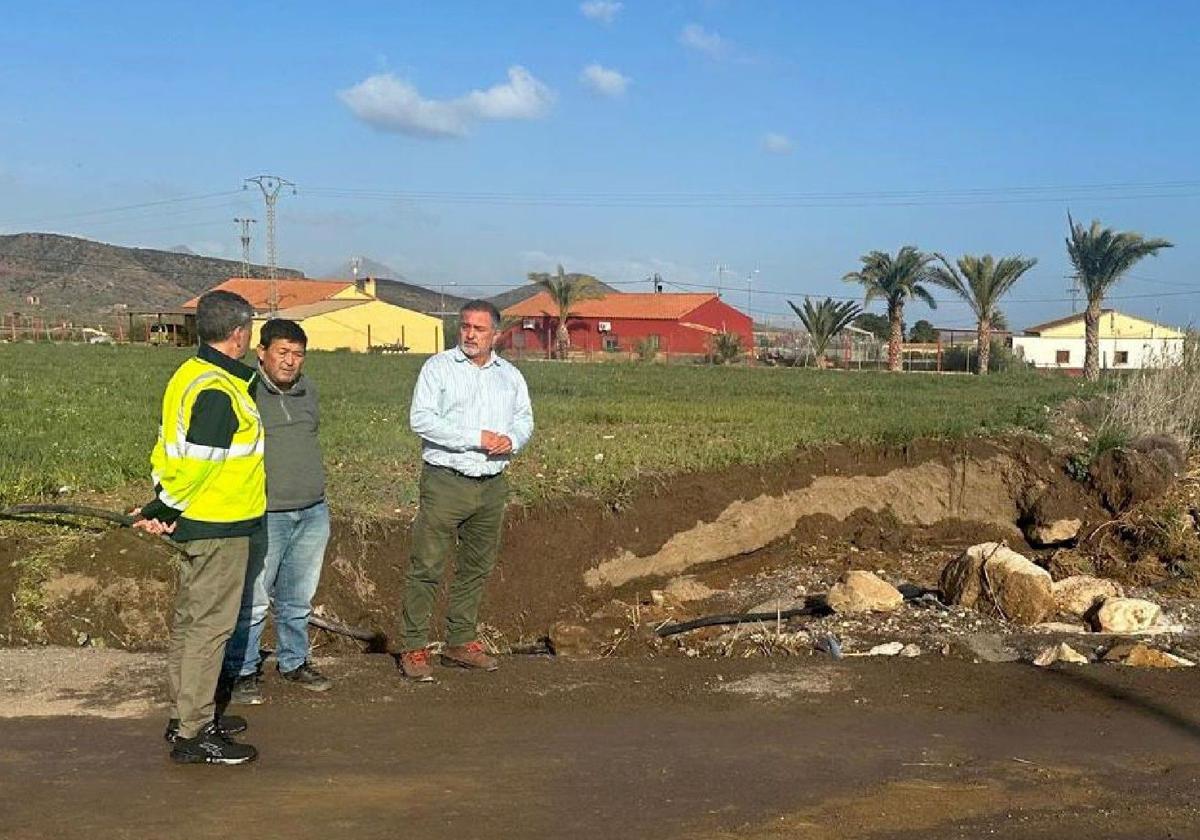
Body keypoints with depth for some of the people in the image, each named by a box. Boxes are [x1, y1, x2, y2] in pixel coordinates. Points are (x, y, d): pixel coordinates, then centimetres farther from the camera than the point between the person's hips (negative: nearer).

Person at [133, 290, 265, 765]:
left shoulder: (191, 374, 11)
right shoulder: (218, 391, -21)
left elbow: (170, 447, 13)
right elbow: (195, 462, -22)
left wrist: (163, 506, 8)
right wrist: (163, 510, -10)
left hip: (198, 521, 10)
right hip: (219, 527, -10)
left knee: (191, 621, 17)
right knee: (209, 625, -4)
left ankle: (188, 717, 28)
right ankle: (193, 735, 3)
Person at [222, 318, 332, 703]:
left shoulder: (308, 389, 11)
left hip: (312, 513, 6)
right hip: (263, 516, -6)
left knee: (298, 599, 16)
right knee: (251, 601, 1)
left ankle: (294, 661, 31)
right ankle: (242, 671, 15)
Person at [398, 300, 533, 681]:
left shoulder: (510, 375, 14)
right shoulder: (438, 367, -1)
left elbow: (524, 418, 16)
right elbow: (421, 418, -11)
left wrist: (511, 440, -9)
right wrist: (477, 438, -16)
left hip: (493, 485, 5)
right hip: (446, 481, -5)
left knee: (477, 567, 11)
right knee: (427, 567, -6)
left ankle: (461, 642, 22)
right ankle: (415, 649, 0)